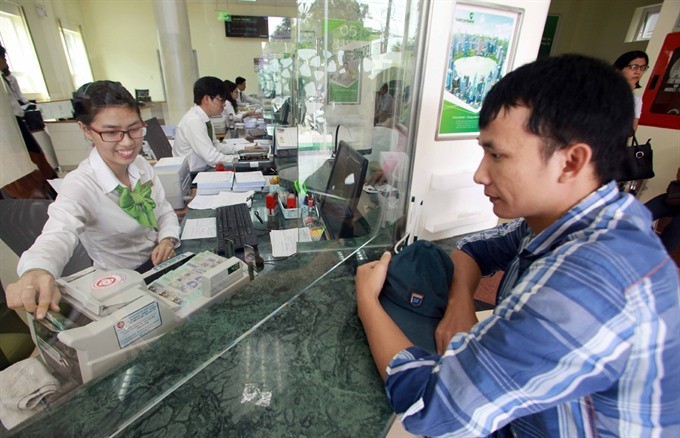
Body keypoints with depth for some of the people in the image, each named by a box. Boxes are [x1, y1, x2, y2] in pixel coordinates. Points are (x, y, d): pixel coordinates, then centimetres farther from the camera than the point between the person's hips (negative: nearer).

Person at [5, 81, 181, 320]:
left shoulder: (141, 165, -3)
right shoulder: (80, 186, -21)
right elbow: (58, 236, -38)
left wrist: (168, 239, -14)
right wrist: (36, 272, -61)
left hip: (163, 268, 6)